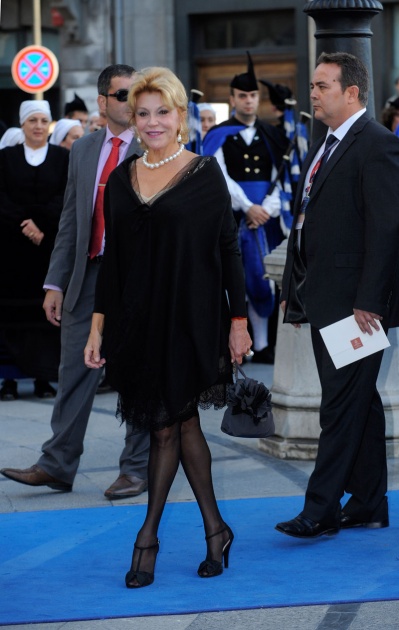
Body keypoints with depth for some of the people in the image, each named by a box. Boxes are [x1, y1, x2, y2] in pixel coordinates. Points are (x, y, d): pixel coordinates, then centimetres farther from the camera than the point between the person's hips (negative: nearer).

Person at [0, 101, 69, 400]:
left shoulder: (63, 158, 7)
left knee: (48, 307, -3)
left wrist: (40, 226, -14)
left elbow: (67, 198, -2)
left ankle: (44, 377, 1)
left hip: (51, 244, 0)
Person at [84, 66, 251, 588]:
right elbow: (112, 259, 11)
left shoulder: (204, 173, -3)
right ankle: (215, 529, 17)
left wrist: (238, 320, -6)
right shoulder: (121, 180, 9)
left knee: (169, 425, -4)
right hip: (137, 320, 4)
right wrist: (98, 326, 7)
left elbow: (229, 250, -3)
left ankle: (148, 537, 4)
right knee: (178, 423, 7)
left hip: (190, 319, -4)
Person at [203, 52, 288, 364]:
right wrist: (248, 207, -16)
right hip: (229, 218, -3)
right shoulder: (219, 136, 2)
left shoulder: (271, 136, 12)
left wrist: (267, 209, -10)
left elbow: (278, 178, 6)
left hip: (263, 219, 3)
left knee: (261, 282, 3)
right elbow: (219, 178, -8)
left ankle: (262, 346, 10)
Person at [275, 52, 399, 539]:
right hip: (323, 299, 10)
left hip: (355, 301, -9)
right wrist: (293, 289, 16)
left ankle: (321, 509, -6)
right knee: (357, 403, 13)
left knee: (343, 405, -7)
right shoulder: (321, 148, 17)